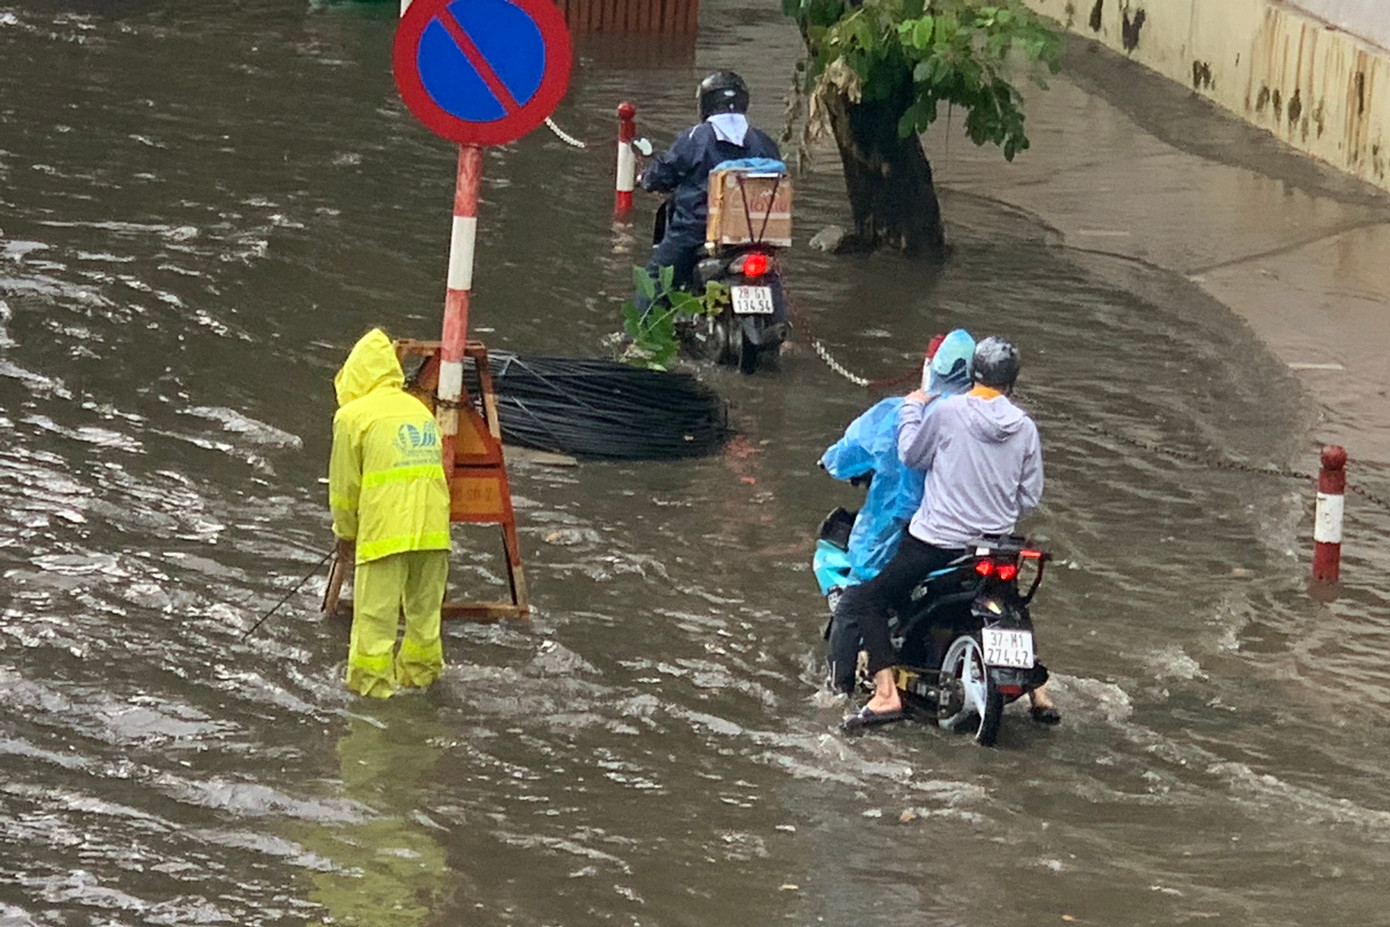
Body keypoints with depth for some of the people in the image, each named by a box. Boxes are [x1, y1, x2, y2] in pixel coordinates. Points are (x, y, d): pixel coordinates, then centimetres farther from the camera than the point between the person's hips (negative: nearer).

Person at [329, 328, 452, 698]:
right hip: (433, 528, 6)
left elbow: (344, 485, 1)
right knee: (424, 607, 16)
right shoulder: (421, 411, 17)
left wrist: (345, 532, 16)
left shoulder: (354, 416, -1)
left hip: (384, 529, -6)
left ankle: (371, 682, -1)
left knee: (376, 612, -1)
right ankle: (421, 672, 25)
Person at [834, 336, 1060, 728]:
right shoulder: (1024, 428, -2)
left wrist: (911, 408, 18)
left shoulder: (946, 412, -13)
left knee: (866, 601, 2)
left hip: (938, 541, -5)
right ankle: (1038, 690, 26)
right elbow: (1030, 497, 4)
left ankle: (886, 692, -14)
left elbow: (912, 454, 2)